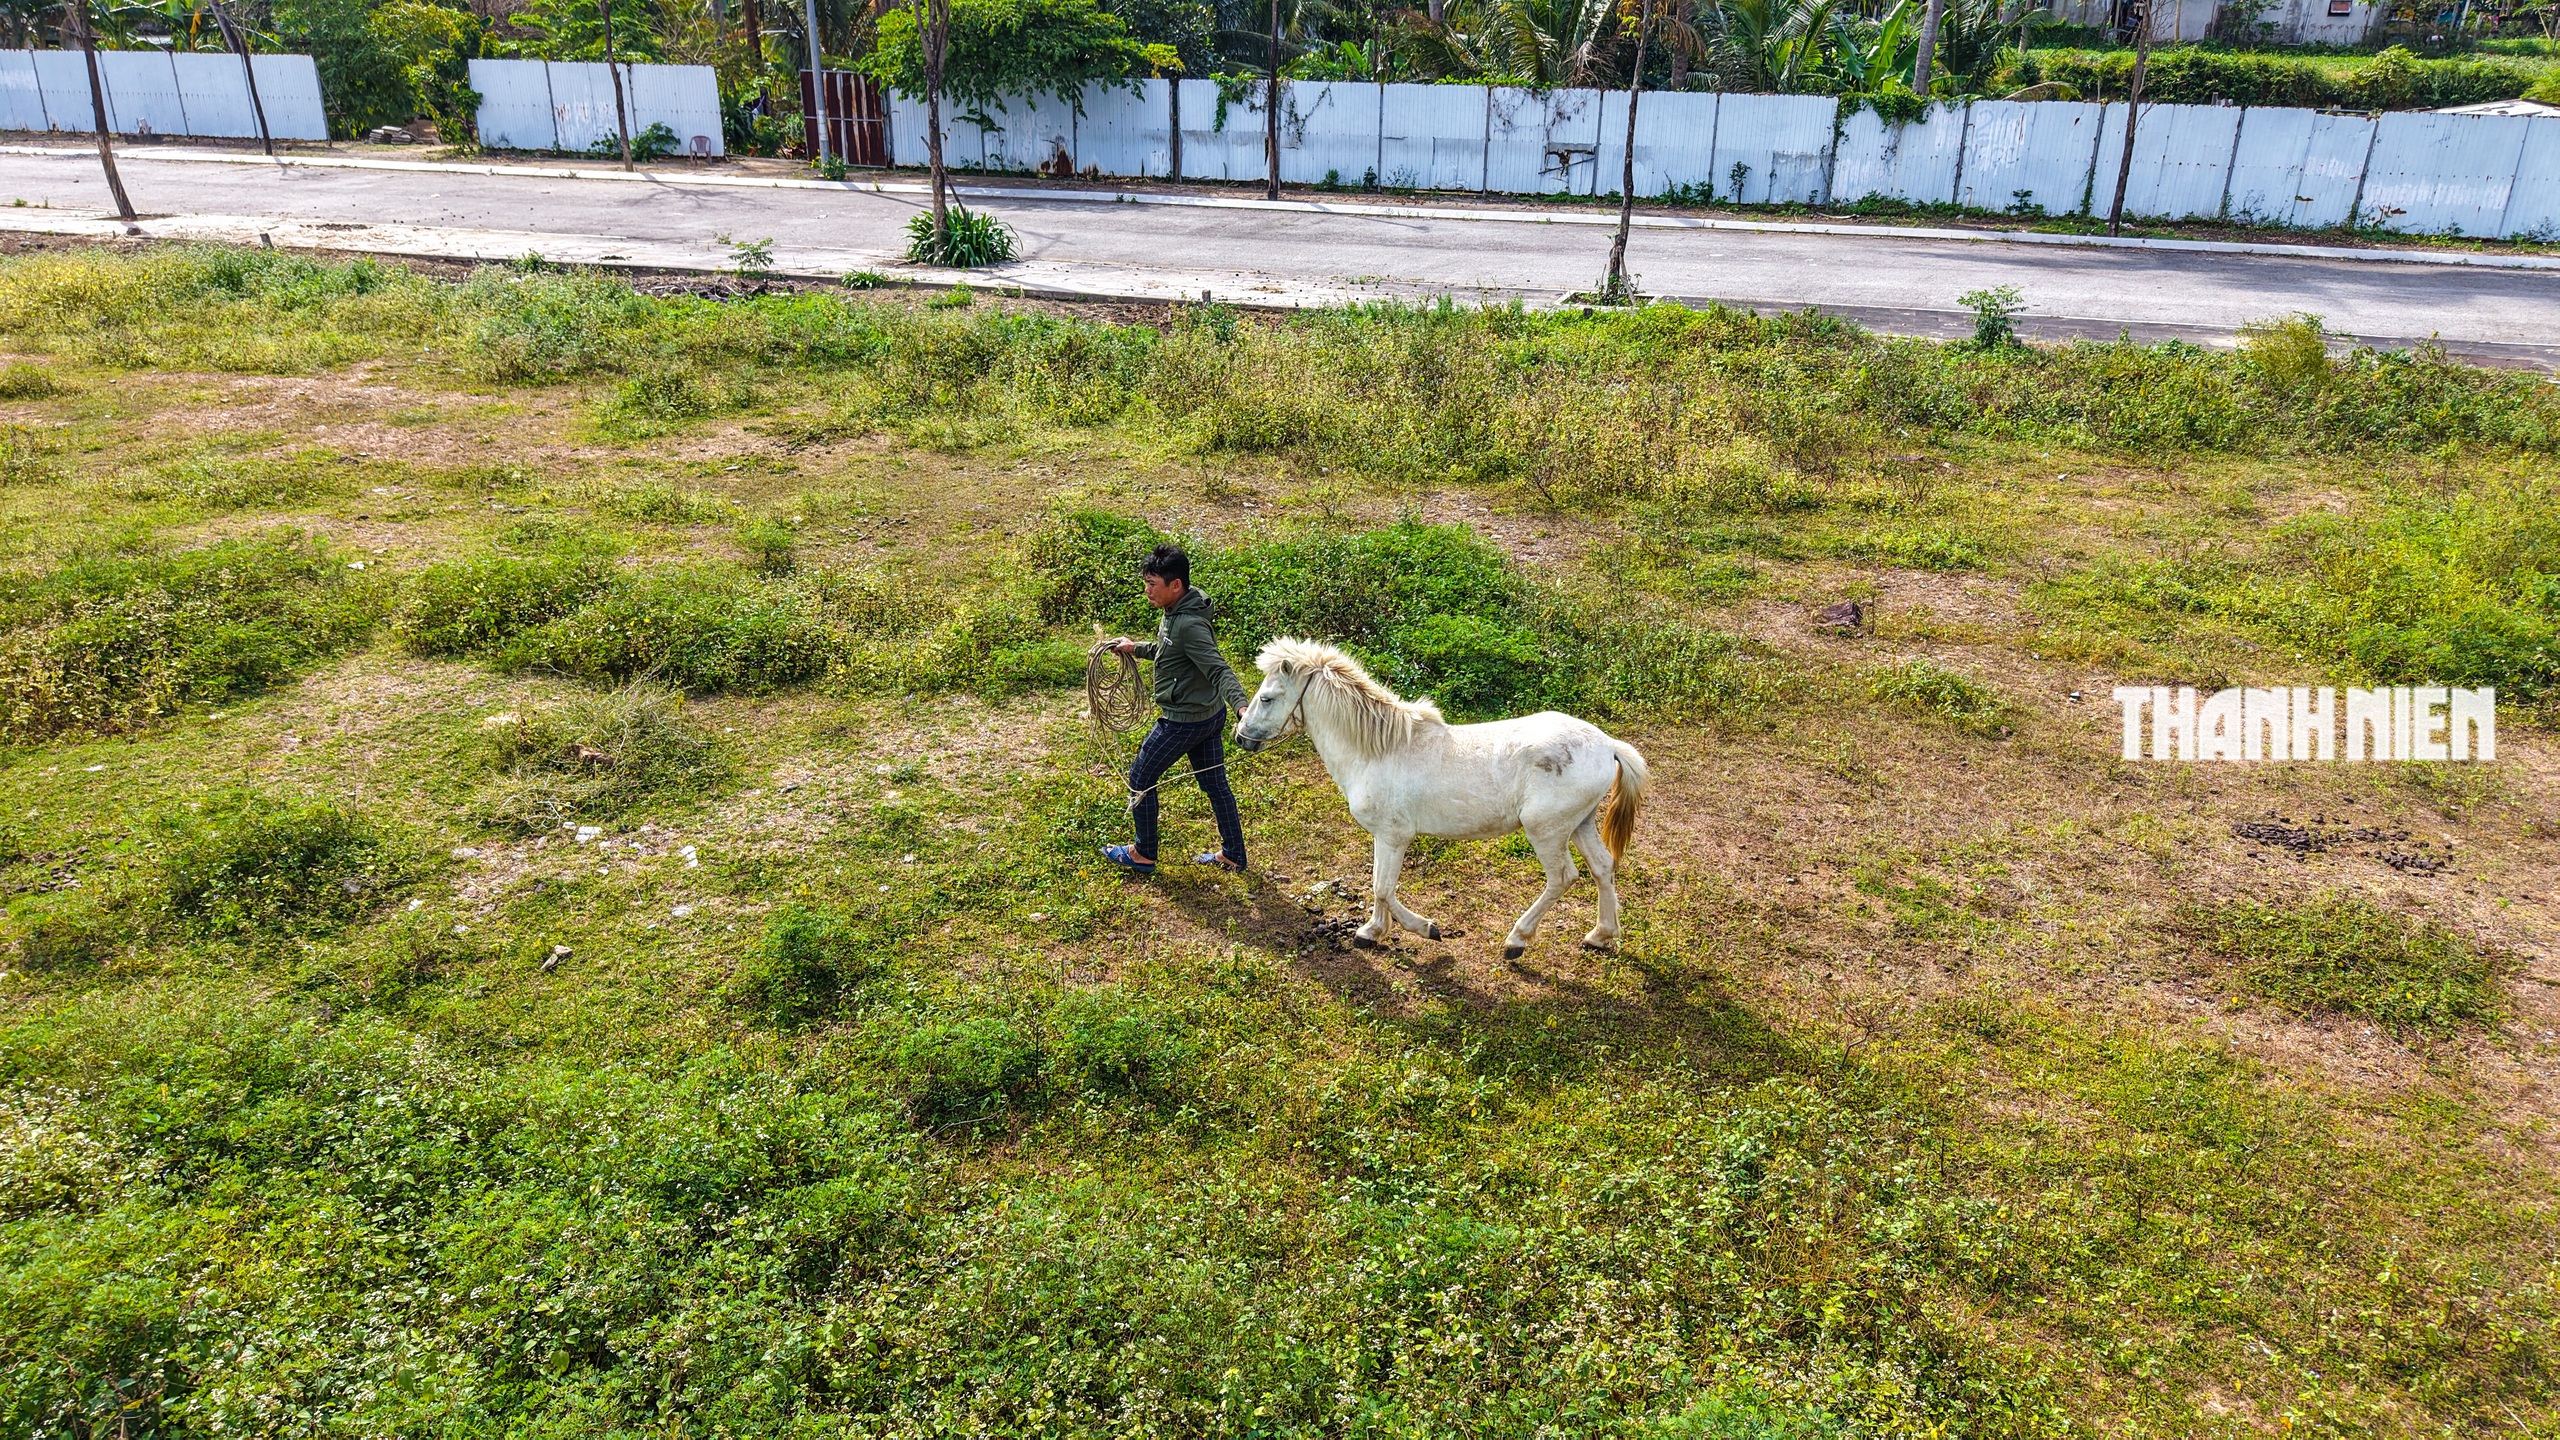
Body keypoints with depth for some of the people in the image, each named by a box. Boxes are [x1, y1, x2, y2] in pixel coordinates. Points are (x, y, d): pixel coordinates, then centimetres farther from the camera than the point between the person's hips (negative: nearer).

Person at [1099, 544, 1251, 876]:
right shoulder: (1175, 612, 3)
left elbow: (1219, 669, -35)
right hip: (1211, 714, 10)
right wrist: (1136, 648, 27)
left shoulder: (1189, 625, -28)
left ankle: (1143, 855, 23)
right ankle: (1233, 854, 30)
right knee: (1215, 784, 18)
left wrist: (1242, 705, -48)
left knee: (1140, 779, 8)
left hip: (1184, 721, -10)